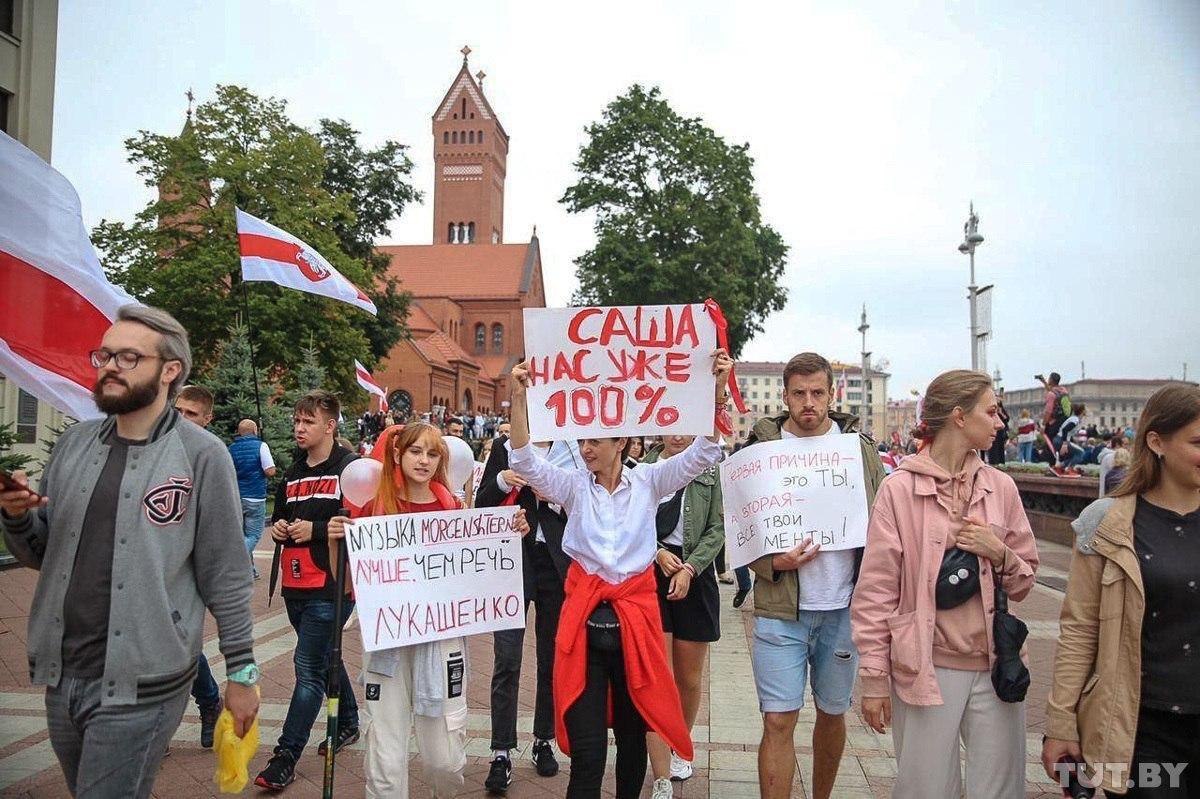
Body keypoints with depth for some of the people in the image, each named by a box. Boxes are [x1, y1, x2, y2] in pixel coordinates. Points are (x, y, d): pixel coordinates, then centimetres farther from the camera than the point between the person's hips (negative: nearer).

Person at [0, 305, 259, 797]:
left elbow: (225, 576, -9)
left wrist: (241, 671, -7)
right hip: (60, 674, 6)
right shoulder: (74, 444, 5)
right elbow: (40, 554, 13)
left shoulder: (201, 454, -12)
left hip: (141, 684, -6)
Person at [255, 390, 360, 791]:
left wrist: (316, 530, -20)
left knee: (308, 667, -5)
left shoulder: (350, 468, -11)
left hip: (330, 584, -8)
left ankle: (285, 757, 4)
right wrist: (278, 526, 3)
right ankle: (348, 723, 39)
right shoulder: (294, 473, 14)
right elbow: (280, 515, 26)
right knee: (324, 658, 20)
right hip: (296, 584, 8)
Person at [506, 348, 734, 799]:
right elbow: (524, 461, -10)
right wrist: (518, 397, -22)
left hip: (636, 616, 1)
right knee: (586, 754, -3)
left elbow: (704, 453, -7)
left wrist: (718, 391, -19)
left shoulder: (648, 482, 2)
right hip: (584, 620, -1)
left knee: (633, 733, 18)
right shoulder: (574, 485, 2)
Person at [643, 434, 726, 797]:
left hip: (695, 578, 1)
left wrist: (688, 568, -12)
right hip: (651, 576, -1)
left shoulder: (709, 470, 2)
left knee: (689, 679, 12)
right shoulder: (643, 467, 0)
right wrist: (657, 552, -13)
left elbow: (717, 529, -1)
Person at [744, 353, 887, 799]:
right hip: (780, 609, -2)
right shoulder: (760, 448, -2)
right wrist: (772, 563, -16)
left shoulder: (859, 447, 4)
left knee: (833, 713, 18)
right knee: (778, 721, -2)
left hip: (844, 607, 3)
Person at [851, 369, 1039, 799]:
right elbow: (875, 592, -6)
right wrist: (874, 679, -6)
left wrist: (1000, 555, -8)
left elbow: (1025, 581, 13)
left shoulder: (1000, 486, 5)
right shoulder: (899, 489, -8)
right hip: (927, 667, -4)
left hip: (996, 667, 4)